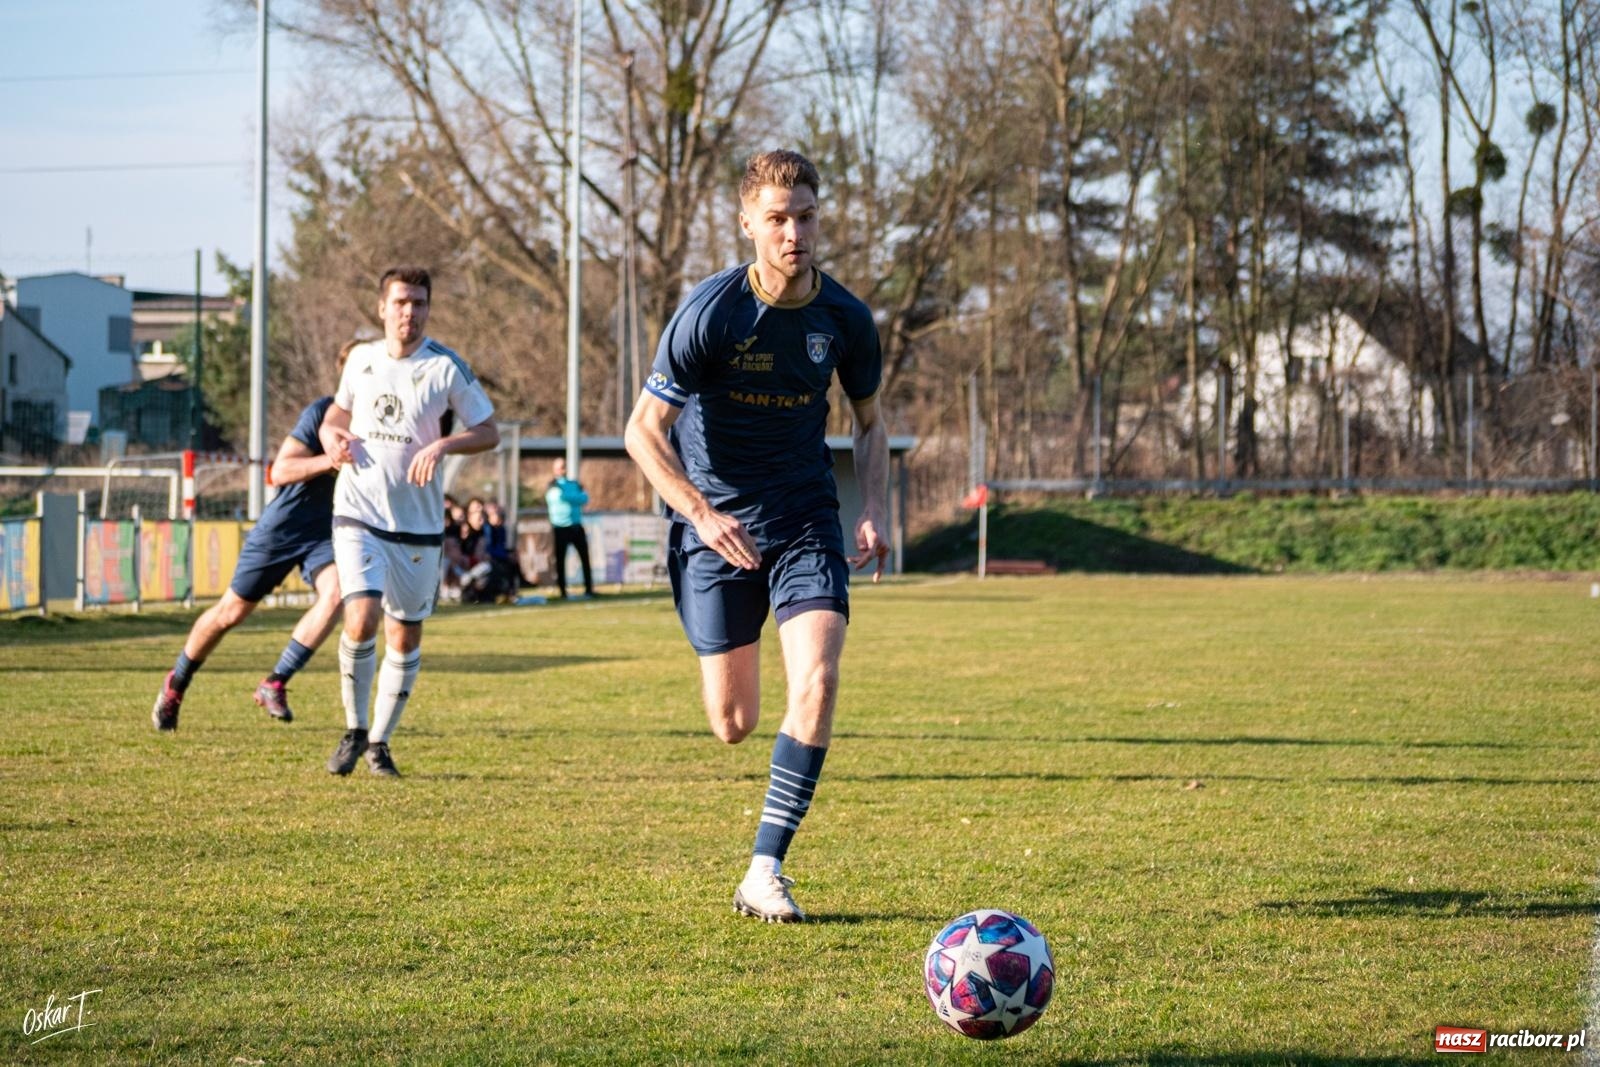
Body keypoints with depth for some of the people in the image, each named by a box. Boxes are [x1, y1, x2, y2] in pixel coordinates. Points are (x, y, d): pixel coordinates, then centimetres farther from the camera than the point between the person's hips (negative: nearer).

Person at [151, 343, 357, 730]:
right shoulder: (321, 412, -16)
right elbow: (280, 471, -21)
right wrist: (330, 460, -33)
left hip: (326, 533, 4)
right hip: (281, 526, -3)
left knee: (335, 592, -27)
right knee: (232, 611, 7)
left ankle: (275, 684, -17)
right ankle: (176, 683, 31)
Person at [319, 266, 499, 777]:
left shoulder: (447, 367, -6)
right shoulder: (362, 359, 5)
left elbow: (488, 433, -3)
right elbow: (340, 410, 23)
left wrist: (442, 445, -20)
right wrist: (332, 434, 0)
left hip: (418, 523, 0)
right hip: (358, 513, 0)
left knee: (405, 635, 5)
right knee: (362, 620, -17)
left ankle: (380, 741, 22)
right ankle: (354, 729, 2)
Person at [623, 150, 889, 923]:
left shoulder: (845, 319, -4)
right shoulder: (711, 312, -15)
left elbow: (869, 422, 14)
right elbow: (642, 431, -13)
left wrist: (874, 513, -2)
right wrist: (702, 514, -26)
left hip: (806, 520, 2)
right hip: (716, 525, -2)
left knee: (817, 681, -20)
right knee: (733, 725, 0)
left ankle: (765, 872, -14)